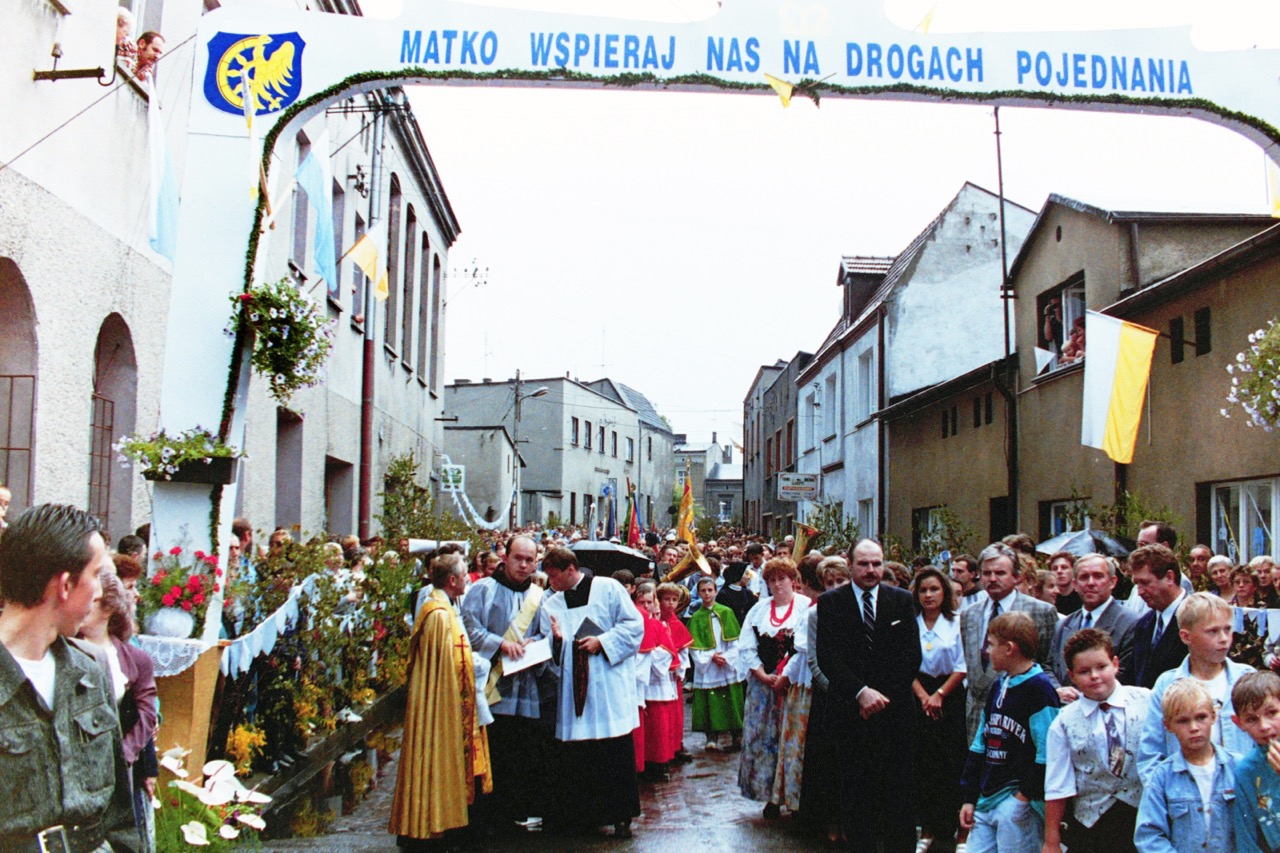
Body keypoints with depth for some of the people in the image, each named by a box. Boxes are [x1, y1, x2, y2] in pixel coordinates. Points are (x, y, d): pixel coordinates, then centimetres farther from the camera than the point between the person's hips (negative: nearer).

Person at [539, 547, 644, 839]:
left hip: (610, 685, -4)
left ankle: (621, 816, 7)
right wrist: (556, 640, -10)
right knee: (575, 754, 2)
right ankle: (579, 815, 14)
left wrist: (602, 642, -11)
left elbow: (634, 625, -2)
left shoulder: (608, 588, 2)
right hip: (573, 688, 4)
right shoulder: (551, 604, 14)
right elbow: (551, 654, 11)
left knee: (617, 752, -3)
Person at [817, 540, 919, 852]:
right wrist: (861, 692, -14)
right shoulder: (830, 602, 3)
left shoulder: (902, 600, 7)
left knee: (898, 790, 2)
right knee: (856, 791, 4)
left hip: (894, 709, 1)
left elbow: (912, 655, 3)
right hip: (849, 710, -1)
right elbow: (827, 657, -4)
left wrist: (884, 696, -7)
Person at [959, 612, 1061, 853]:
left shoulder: (1039, 689, -11)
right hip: (986, 801, 8)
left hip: (1019, 800, -8)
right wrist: (969, 798, 14)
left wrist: (1026, 795, -14)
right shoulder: (999, 687, 14)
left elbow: (1047, 753, -16)